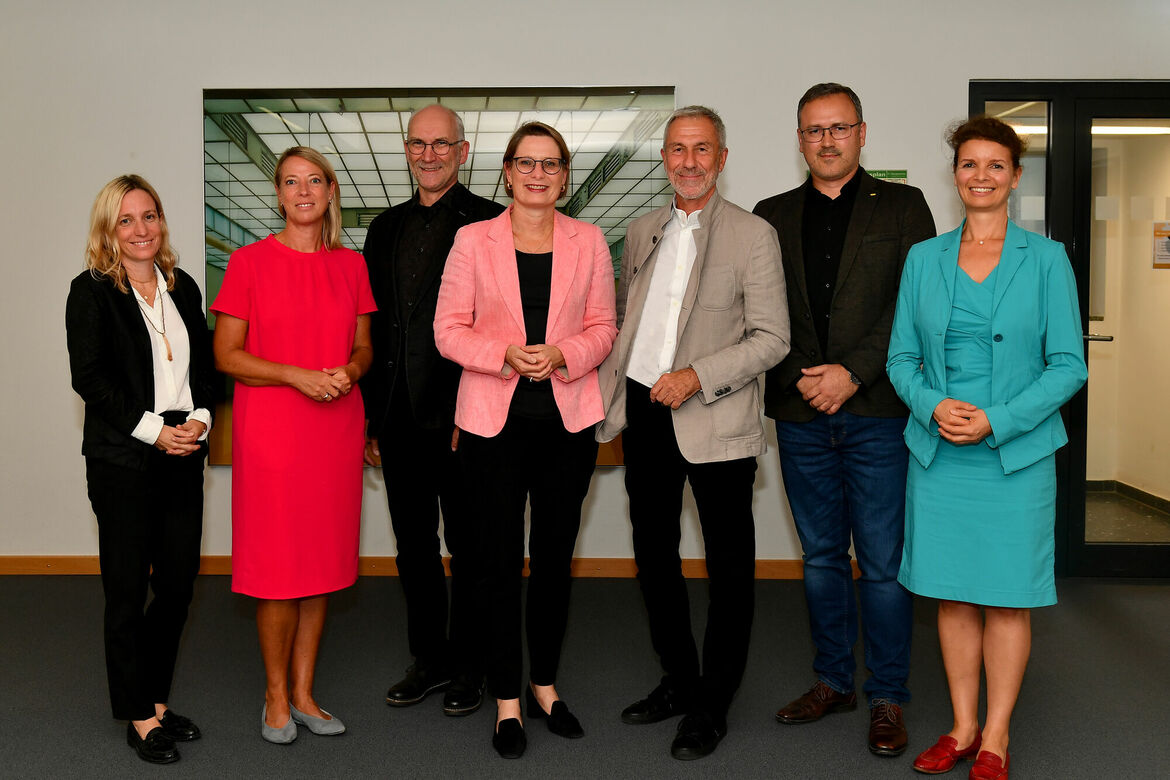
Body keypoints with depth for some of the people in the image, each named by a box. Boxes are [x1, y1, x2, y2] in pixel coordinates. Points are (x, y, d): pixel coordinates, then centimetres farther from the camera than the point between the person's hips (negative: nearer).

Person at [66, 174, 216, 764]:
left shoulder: (183, 289, 13)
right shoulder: (91, 291, -2)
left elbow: (205, 365, 14)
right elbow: (89, 377, -9)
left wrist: (200, 417, -5)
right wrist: (152, 429, -16)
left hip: (183, 457, 5)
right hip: (122, 461, -5)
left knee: (179, 585, 8)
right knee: (127, 592, 4)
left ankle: (157, 698, 26)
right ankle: (139, 716, 17)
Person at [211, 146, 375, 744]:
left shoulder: (351, 265, 9)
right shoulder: (249, 262, -2)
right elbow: (225, 355, -4)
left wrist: (348, 371, -8)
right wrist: (296, 375, -17)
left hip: (337, 429, 4)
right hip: (270, 431, -3)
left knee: (322, 562, 9)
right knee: (278, 567, 0)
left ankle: (303, 693, 23)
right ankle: (276, 697, 19)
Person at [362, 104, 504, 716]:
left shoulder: (490, 224, -5)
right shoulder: (386, 228, 13)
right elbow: (372, 327, 14)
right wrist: (370, 417, 10)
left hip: (463, 419, -5)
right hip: (399, 419, 6)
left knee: (468, 547, 8)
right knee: (413, 546, 15)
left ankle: (470, 665, 24)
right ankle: (429, 659, 31)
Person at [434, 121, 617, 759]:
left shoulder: (589, 241, 6)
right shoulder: (473, 240, 1)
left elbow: (603, 327, 7)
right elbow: (448, 329, -1)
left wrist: (562, 355, -13)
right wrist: (505, 355, -17)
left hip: (569, 419, 2)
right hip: (495, 420, -1)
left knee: (555, 557, 11)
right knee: (499, 559, 4)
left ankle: (544, 685, 29)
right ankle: (507, 699, 18)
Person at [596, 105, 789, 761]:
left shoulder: (753, 235, -5)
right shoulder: (642, 232, 12)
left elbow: (772, 339, -10)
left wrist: (696, 377, -20)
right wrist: (609, 397, 9)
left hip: (714, 424, -5)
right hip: (644, 414, 6)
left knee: (729, 567, 5)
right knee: (654, 555, 16)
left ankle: (713, 705, 21)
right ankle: (679, 681, 34)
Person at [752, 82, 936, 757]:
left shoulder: (903, 206, 6)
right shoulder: (772, 216, 12)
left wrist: (852, 373, -12)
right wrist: (800, 379, -7)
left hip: (877, 411, -3)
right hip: (801, 415, 3)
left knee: (883, 563, 1)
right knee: (821, 557, 13)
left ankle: (888, 698, 15)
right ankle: (834, 681, 27)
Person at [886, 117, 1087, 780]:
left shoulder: (1046, 259, -1)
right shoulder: (924, 258, 7)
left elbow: (1069, 364, -4)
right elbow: (901, 356, 8)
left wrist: (997, 421, -15)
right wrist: (933, 405, -12)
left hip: (1016, 455, -2)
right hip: (938, 452, 3)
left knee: (1008, 598, 5)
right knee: (953, 594, 9)